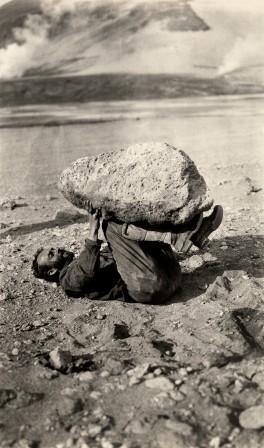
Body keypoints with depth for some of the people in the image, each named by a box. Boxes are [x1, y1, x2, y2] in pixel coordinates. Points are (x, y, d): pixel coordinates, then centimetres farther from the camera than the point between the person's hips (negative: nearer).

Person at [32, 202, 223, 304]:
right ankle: (177, 238, -20)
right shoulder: (68, 279, 9)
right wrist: (93, 228, -14)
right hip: (149, 286, -9)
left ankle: (194, 233, -5)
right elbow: (85, 274, -13)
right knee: (111, 225, -11)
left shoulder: (100, 256, 35)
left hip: (168, 273, 9)